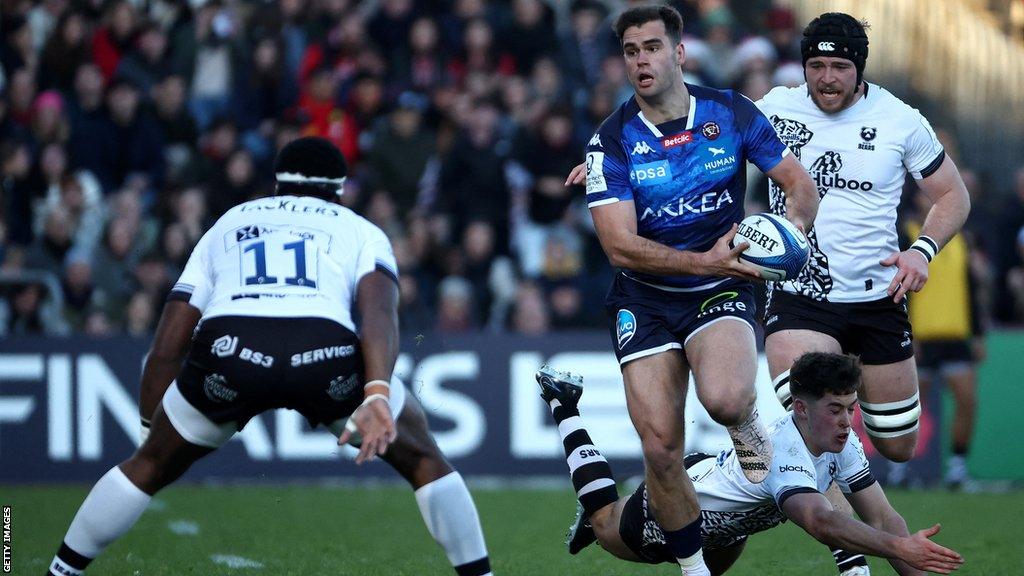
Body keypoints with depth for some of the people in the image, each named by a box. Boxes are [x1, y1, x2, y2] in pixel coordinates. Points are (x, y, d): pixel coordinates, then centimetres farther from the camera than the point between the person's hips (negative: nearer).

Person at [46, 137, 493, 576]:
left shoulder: (224, 228, 35)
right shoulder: (361, 232, 27)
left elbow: (166, 349, 29)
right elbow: (378, 314, 4)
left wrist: (152, 423, 37)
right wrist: (377, 396, -9)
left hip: (228, 348, 2)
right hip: (326, 352, -2)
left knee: (150, 466, 26)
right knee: (423, 459, 22)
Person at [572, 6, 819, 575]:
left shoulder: (731, 112, -4)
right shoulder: (613, 140, -9)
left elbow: (800, 183, 4)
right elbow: (621, 246, -15)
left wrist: (793, 226, -19)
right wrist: (705, 260, -26)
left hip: (721, 291, -1)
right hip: (645, 299, 1)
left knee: (726, 399, -32)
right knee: (660, 446, -9)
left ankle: (751, 433, 7)